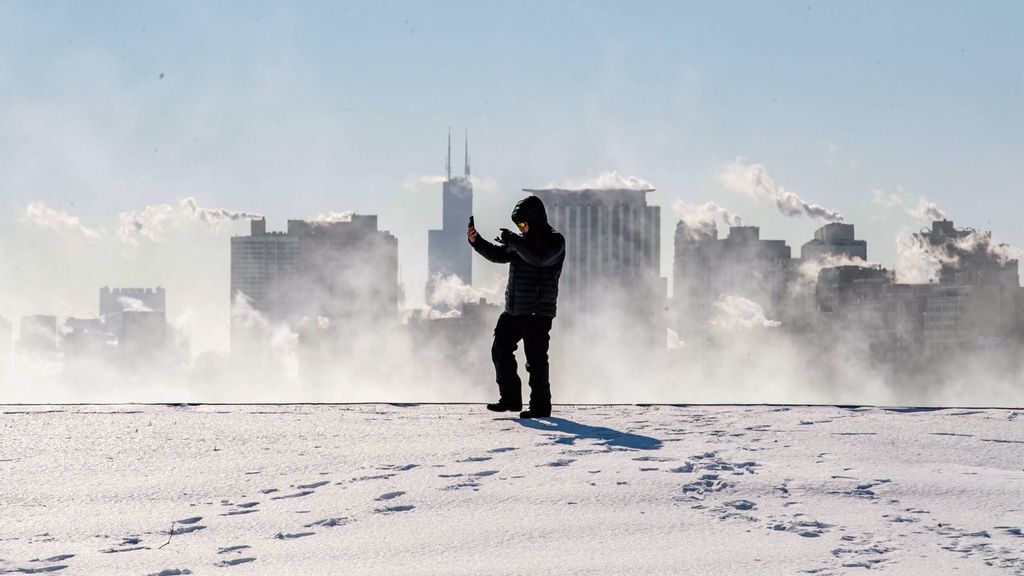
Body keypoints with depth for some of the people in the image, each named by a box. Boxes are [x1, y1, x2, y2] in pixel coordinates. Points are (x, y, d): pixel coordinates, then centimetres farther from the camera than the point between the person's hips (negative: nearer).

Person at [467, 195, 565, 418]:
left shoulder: (555, 241, -9)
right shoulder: (522, 241, 15)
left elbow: (539, 258, -27)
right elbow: (498, 254, 15)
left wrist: (513, 241, -22)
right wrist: (476, 241, 1)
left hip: (538, 312, -8)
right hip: (513, 310, 8)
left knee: (536, 360, -5)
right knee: (500, 350, 5)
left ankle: (541, 406, 3)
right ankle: (510, 398, 14)